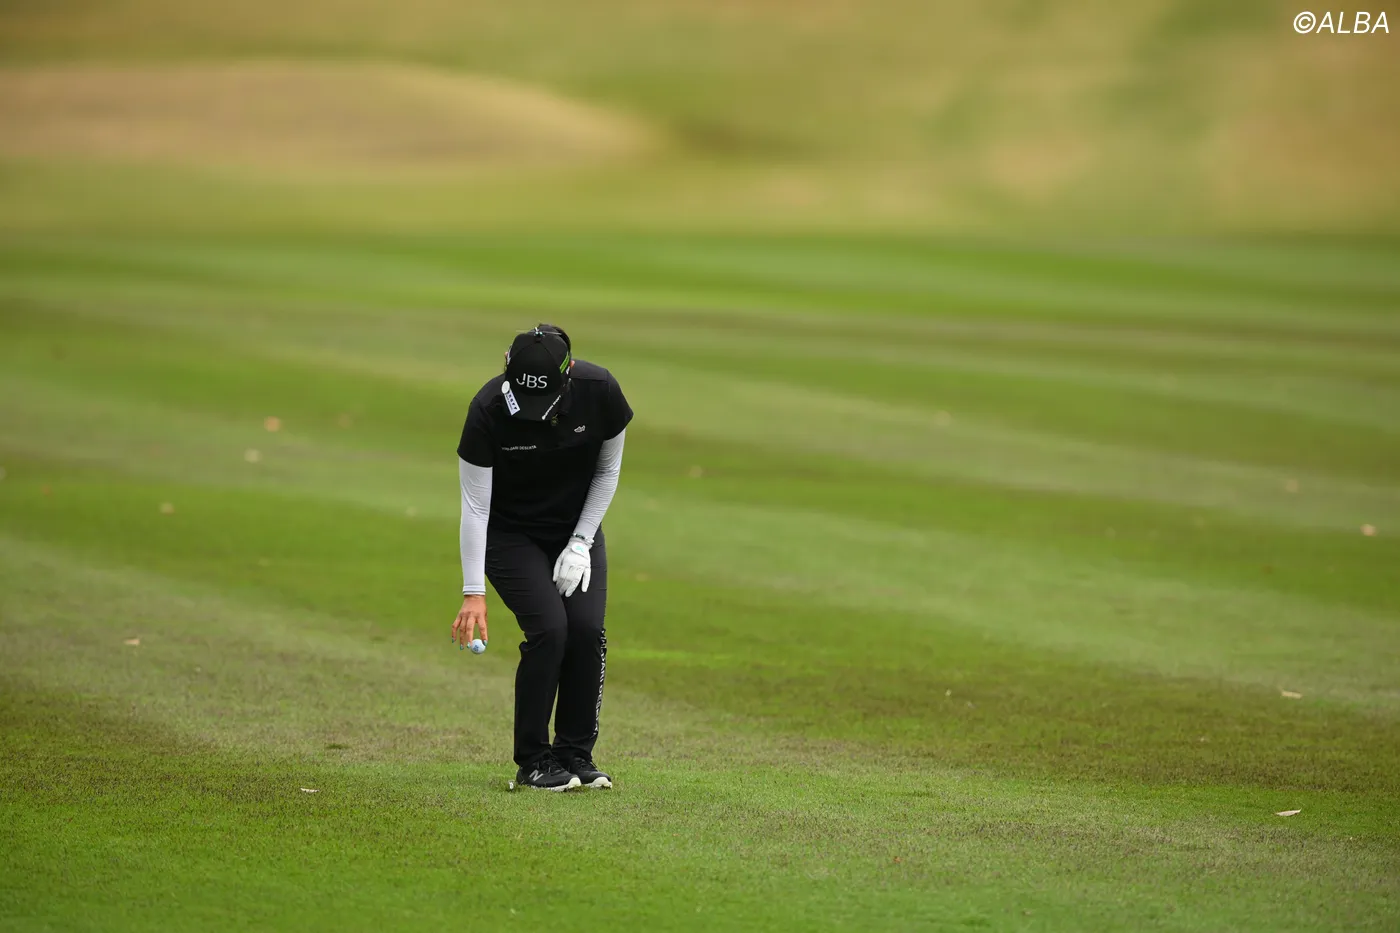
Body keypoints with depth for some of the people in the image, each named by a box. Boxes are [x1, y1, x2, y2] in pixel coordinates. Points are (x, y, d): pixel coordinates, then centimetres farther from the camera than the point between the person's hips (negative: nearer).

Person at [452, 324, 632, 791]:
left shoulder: (600, 391, -24)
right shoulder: (489, 409, -30)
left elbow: (608, 467, -6)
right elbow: (474, 506, -24)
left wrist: (581, 543, -12)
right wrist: (473, 593, -27)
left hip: (578, 526, 3)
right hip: (511, 536, -3)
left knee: (587, 629, -15)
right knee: (549, 629, -20)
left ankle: (576, 754, 2)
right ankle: (533, 761, -5)